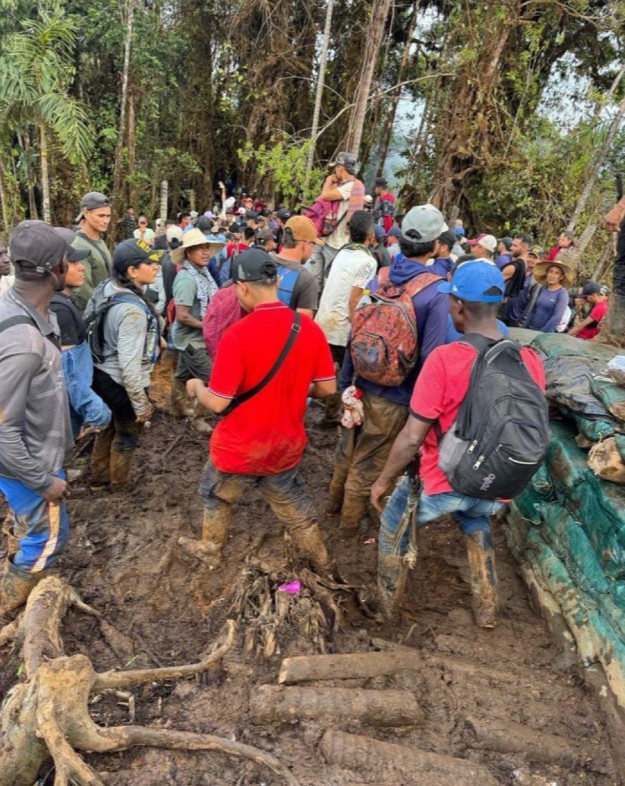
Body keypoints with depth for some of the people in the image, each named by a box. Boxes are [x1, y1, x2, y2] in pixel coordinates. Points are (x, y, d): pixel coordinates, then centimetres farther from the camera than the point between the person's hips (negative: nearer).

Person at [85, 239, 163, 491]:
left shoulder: (106, 288, -4)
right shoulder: (132, 309, -31)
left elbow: (89, 325, 10)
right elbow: (129, 363, -31)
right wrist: (141, 403, -22)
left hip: (101, 374, 8)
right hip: (121, 383, -8)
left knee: (107, 428, 27)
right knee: (127, 435, 17)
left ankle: (99, 478, 47)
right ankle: (119, 483, 39)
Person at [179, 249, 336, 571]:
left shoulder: (238, 334, -26)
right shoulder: (309, 327, -11)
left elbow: (218, 402, -21)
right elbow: (327, 388, -3)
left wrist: (196, 387, 0)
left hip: (240, 446, -4)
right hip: (287, 443, 4)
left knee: (217, 497, 25)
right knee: (292, 501, 26)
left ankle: (210, 550, 47)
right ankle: (319, 558, 42)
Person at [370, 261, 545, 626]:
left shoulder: (445, 358, -25)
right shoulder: (531, 360, -9)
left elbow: (412, 438, -21)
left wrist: (383, 480, -5)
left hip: (443, 481, -4)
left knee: (393, 531, 25)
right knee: (477, 524, 38)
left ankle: (388, 605, 44)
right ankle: (487, 610, 45)